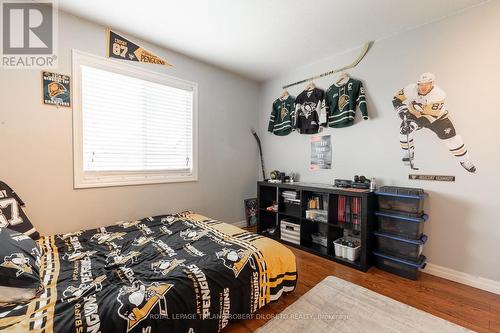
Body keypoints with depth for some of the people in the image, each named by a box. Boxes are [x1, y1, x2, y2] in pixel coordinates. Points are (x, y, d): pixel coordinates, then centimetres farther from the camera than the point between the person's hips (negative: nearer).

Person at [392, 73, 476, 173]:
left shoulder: (439, 95, -33)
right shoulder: (411, 89, -25)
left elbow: (430, 116, -39)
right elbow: (397, 99, -17)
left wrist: (414, 124, -51)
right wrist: (403, 110, -35)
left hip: (437, 117, -2)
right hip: (415, 114, 2)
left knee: (451, 137, -5)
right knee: (404, 129, -20)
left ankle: (464, 160, 18)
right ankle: (409, 153, 3)